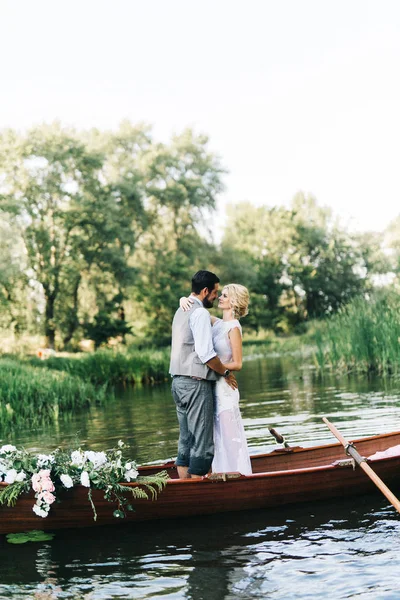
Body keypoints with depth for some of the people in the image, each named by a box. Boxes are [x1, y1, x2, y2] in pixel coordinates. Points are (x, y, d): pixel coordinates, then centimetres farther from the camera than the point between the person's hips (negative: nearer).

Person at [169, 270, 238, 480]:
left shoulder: (181, 311, 17)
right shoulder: (200, 313, -13)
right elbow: (206, 353, -20)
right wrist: (225, 372, -7)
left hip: (178, 381, 9)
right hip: (196, 383, -9)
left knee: (186, 439, 13)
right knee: (202, 442, -4)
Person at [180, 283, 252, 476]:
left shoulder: (233, 328, -11)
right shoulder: (217, 323, 9)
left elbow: (237, 364, -13)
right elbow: (194, 308, 18)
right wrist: (184, 300, -4)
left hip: (224, 386, -8)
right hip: (213, 386, 8)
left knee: (229, 433, -2)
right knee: (217, 434, 12)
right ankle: (222, 473, 19)